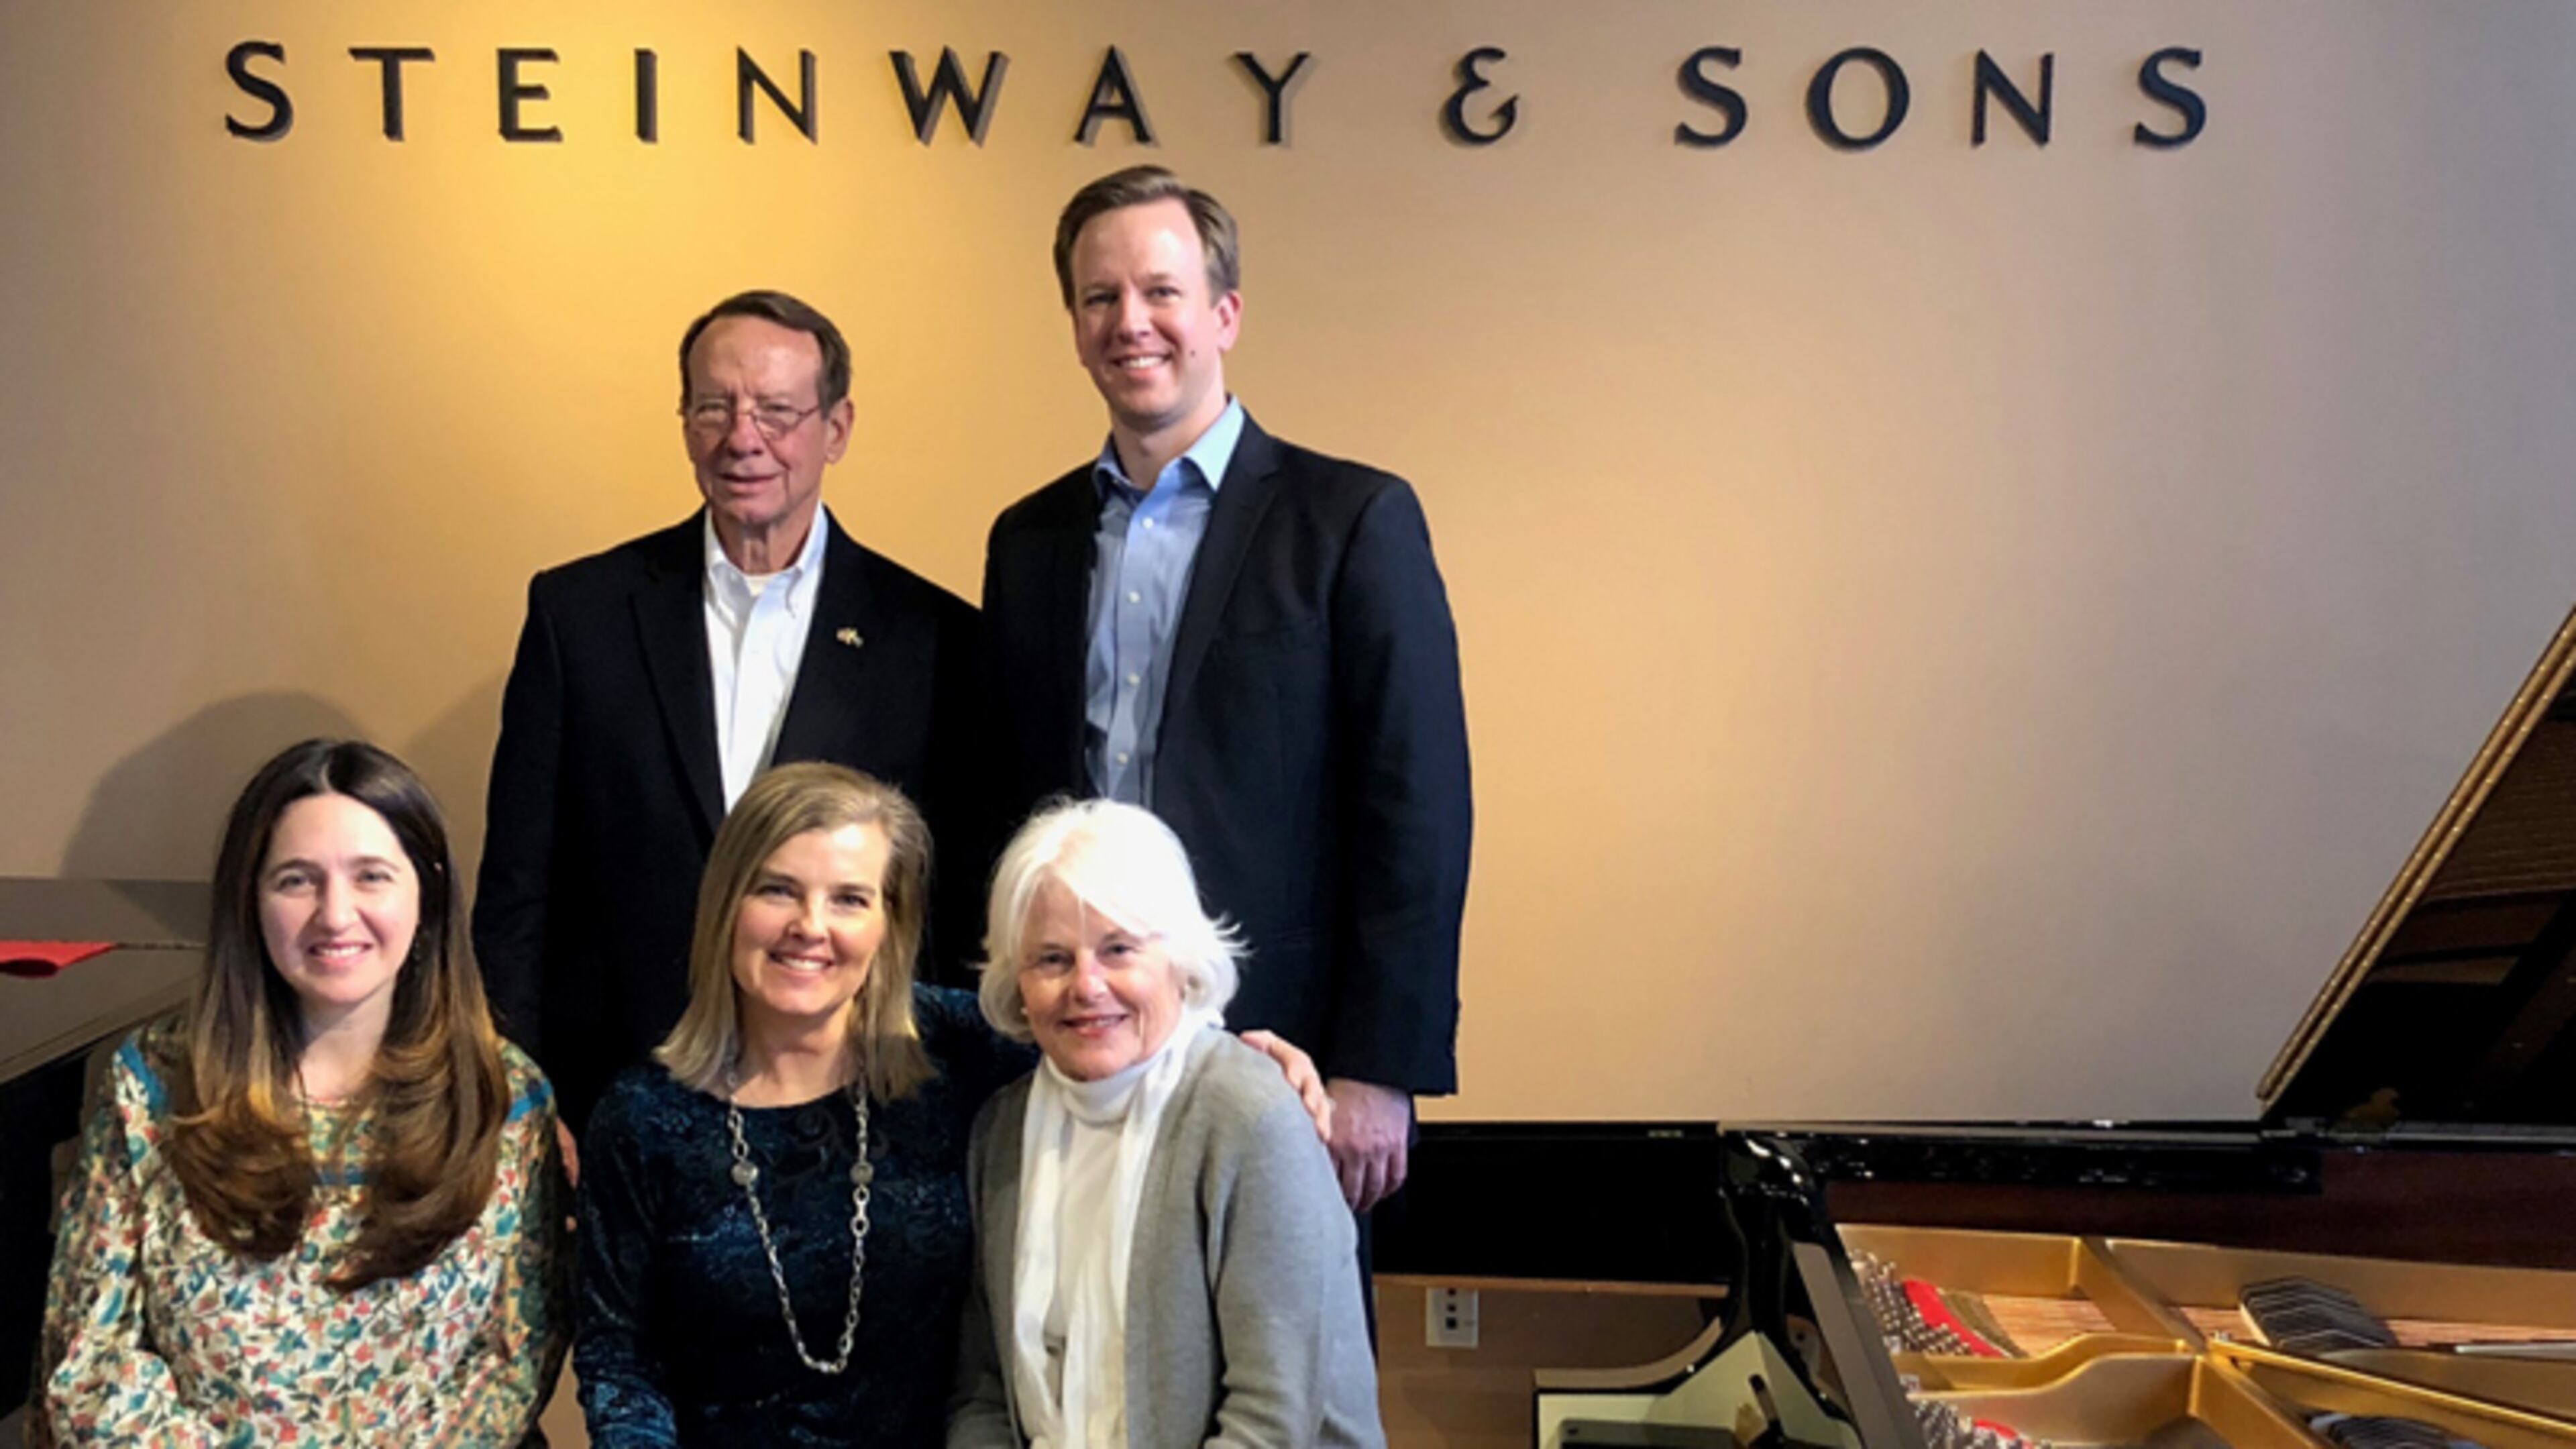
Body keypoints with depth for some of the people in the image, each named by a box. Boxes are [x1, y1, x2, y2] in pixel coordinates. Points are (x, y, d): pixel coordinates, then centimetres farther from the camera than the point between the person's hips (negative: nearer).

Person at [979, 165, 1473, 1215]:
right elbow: (1011, 805, 13)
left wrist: (1377, 1072, -12)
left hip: (1281, 1061, -3)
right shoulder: (1028, 540, 11)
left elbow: (1418, 815, -8)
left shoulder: (1354, 520, -4)